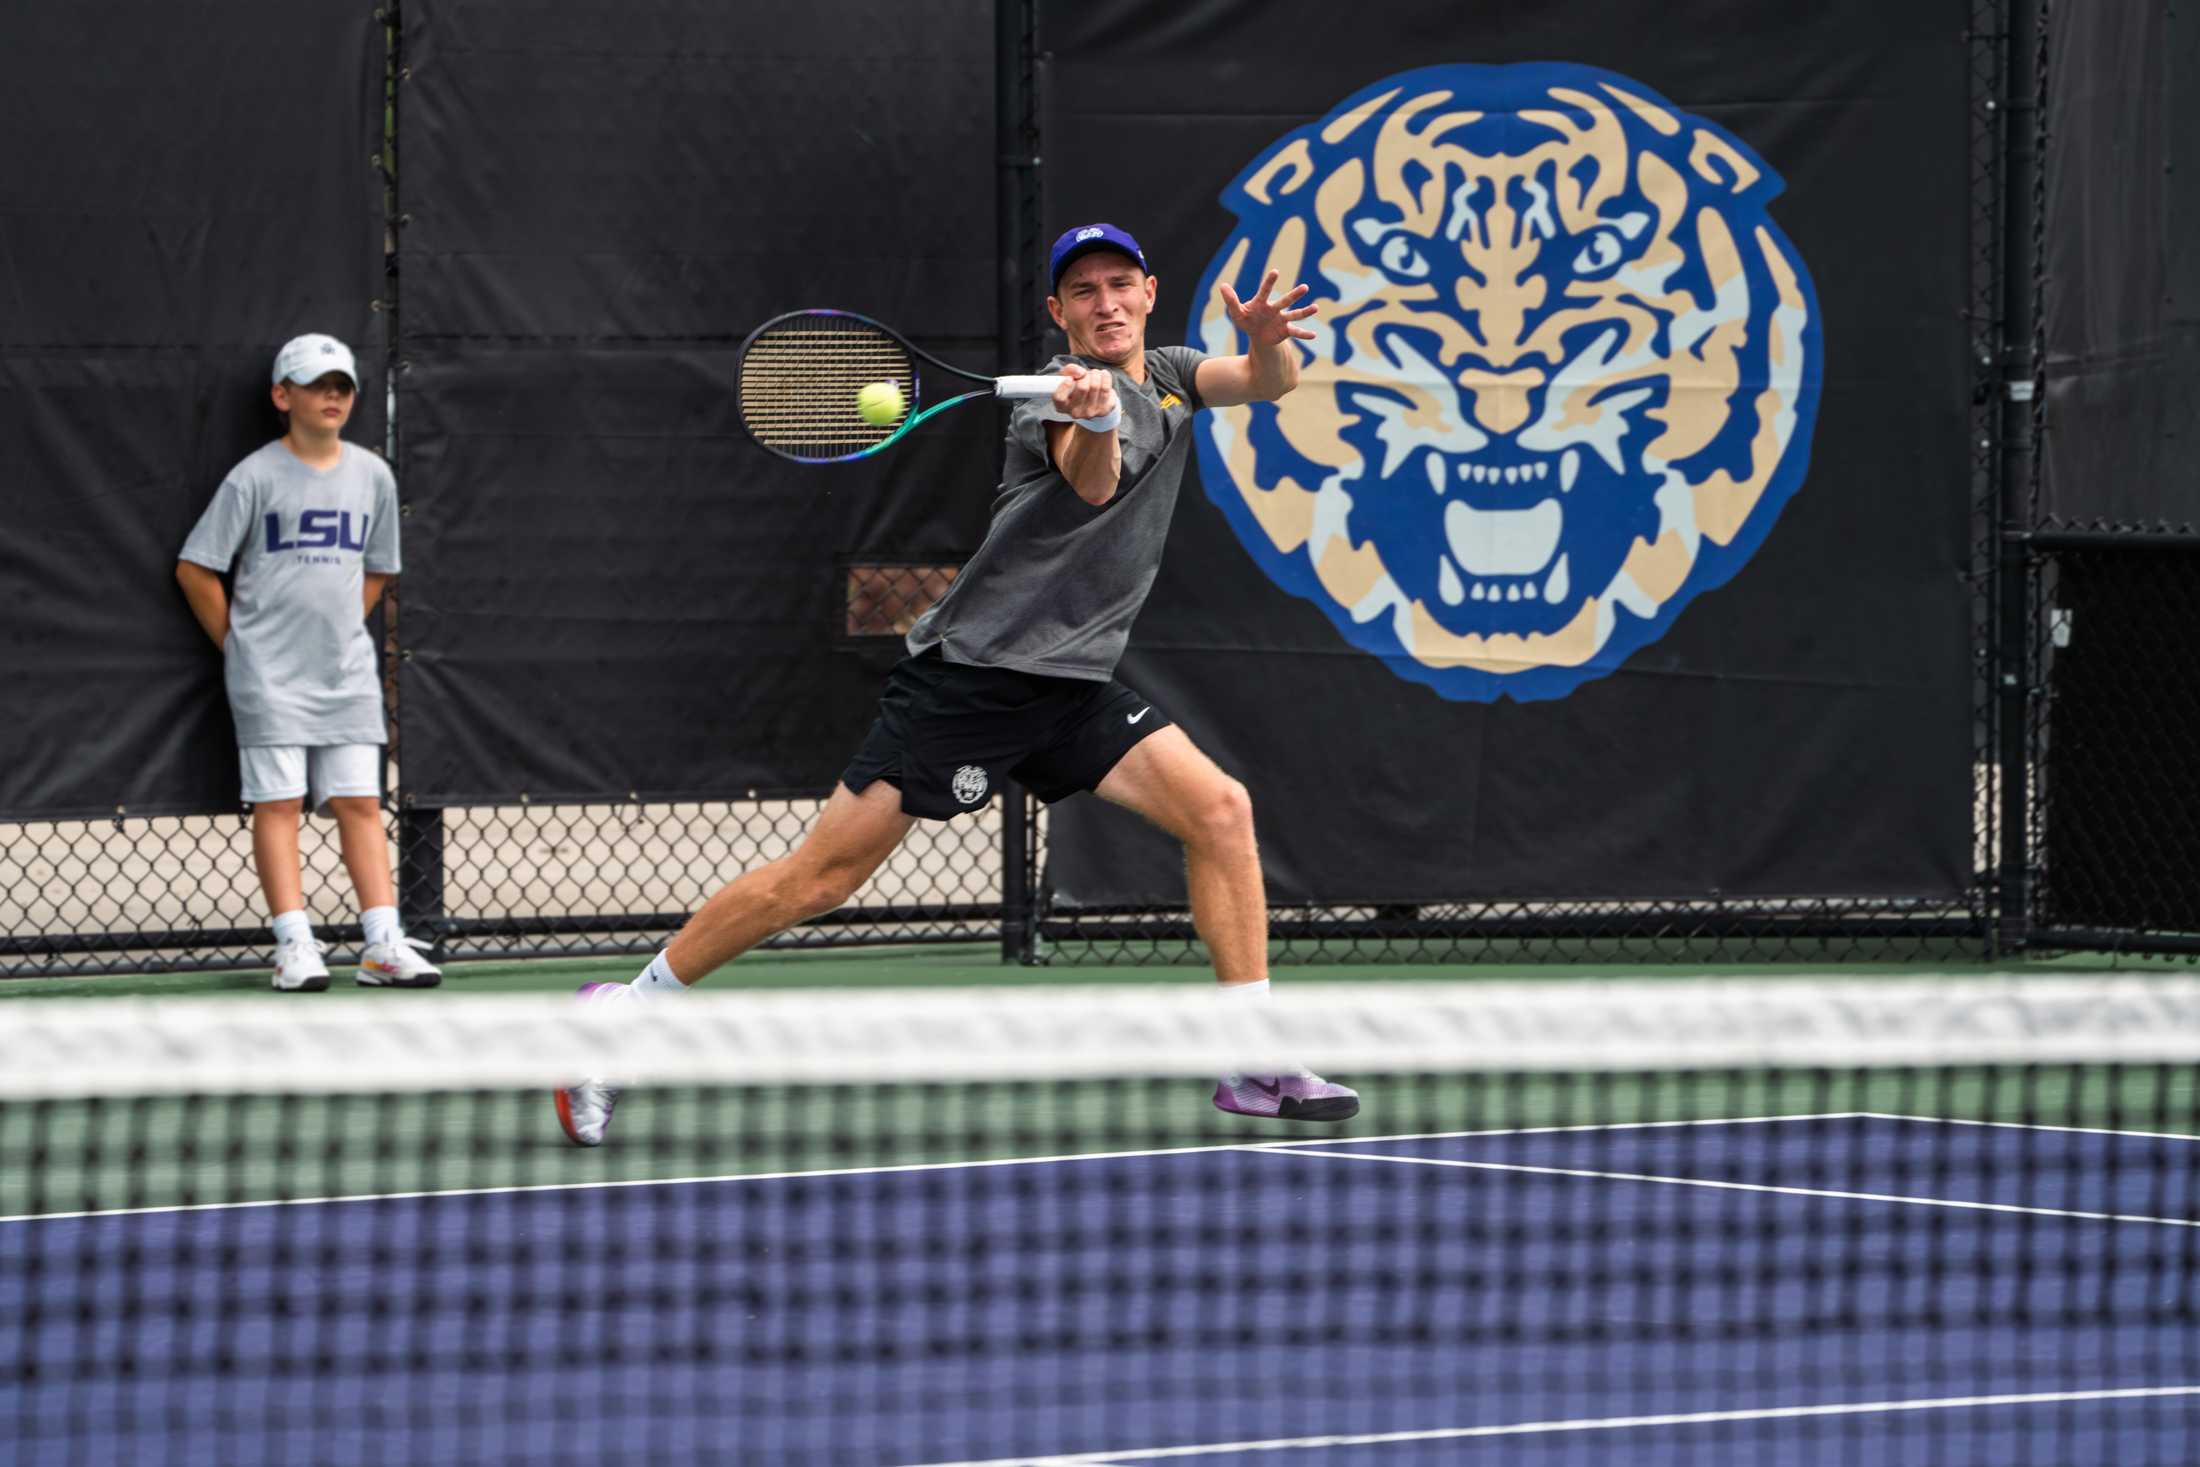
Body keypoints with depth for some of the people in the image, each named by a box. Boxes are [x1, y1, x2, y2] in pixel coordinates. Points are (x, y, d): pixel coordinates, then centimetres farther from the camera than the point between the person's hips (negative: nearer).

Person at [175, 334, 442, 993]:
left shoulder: (372, 475, 7)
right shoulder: (256, 477, -6)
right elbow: (195, 569, -3)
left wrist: (342, 630, 11)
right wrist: (238, 644, -1)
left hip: (347, 672, 4)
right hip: (270, 676, -4)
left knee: (360, 803, 2)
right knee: (278, 802, -5)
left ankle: (384, 944, 1)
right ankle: (294, 945, -6)